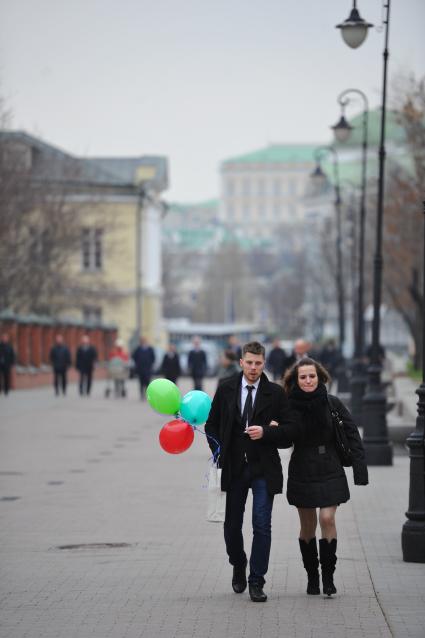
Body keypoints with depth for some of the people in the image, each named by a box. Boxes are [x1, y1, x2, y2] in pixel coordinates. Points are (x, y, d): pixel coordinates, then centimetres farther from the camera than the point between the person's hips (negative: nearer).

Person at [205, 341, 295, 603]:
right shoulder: (226, 389, 4)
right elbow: (212, 424, 13)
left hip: (264, 469, -2)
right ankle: (239, 567, 35)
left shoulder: (275, 393, -1)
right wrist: (219, 450, 0)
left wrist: (266, 432, -16)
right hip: (234, 467, 2)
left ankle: (257, 581, 1)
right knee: (232, 524, 9)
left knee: (262, 526, -6)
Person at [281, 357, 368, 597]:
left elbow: (352, 435, -4)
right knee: (308, 525, 8)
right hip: (302, 472, 1)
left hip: (330, 471, -1)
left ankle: (328, 576, -4)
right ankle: (312, 576, 21)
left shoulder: (332, 403, -6)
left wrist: (360, 468, -9)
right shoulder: (290, 406, -3)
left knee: (327, 518, -14)